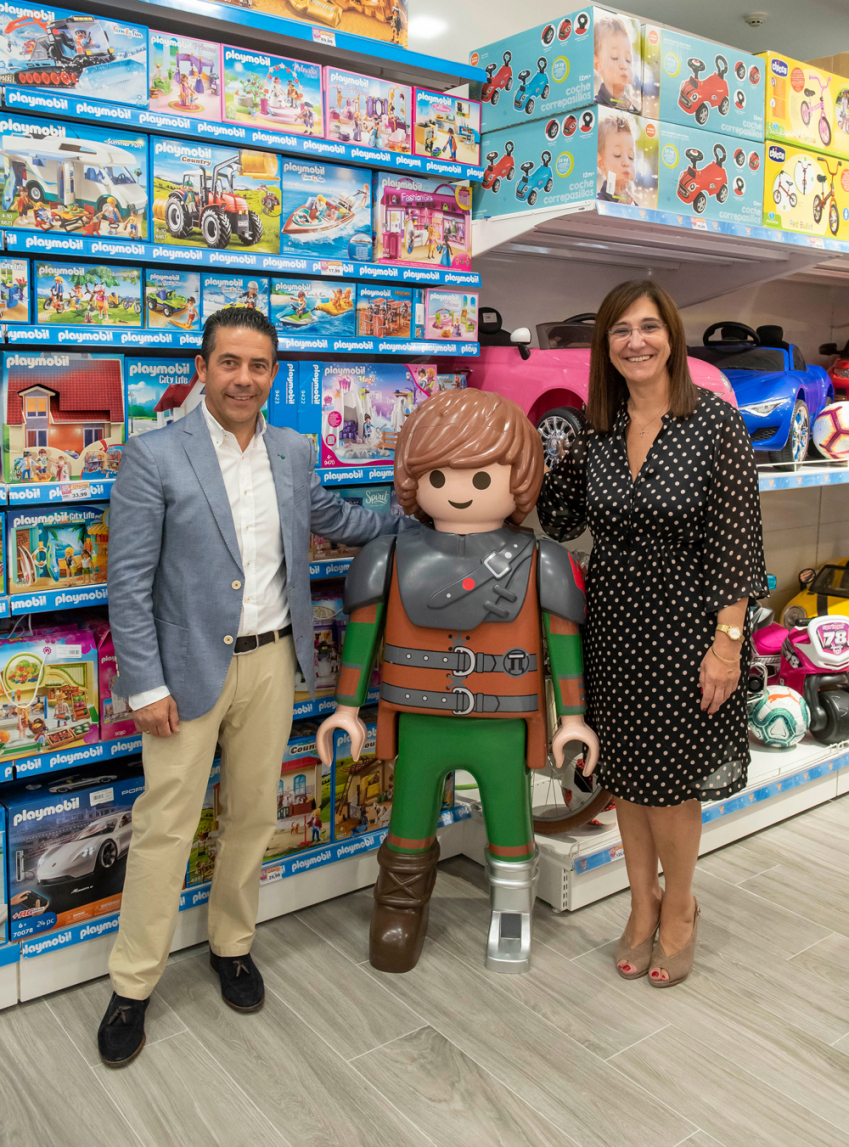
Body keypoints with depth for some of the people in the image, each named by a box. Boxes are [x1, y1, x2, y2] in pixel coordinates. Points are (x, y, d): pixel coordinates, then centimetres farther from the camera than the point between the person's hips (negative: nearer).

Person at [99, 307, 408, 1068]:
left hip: (272, 662, 5)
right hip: (187, 669, -4)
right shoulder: (155, 456, -10)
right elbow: (129, 581, -10)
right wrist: (145, 686, -13)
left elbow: (334, 518, 24)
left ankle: (233, 946, 37)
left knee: (254, 815, 16)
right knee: (165, 827, 4)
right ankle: (133, 986, 22)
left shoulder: (295, 453, 4)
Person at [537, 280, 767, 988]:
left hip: (684, 623, -4)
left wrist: (728, 640, -15)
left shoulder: (715, 422, -10)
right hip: (614, 623, 5)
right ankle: (644, 905, 34)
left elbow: (737, 537, -12)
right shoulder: (596, 432, 3)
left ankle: (678, 909, 31)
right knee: (625, 773, 14)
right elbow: (562, 524, 7)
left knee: (670, 777, 5)